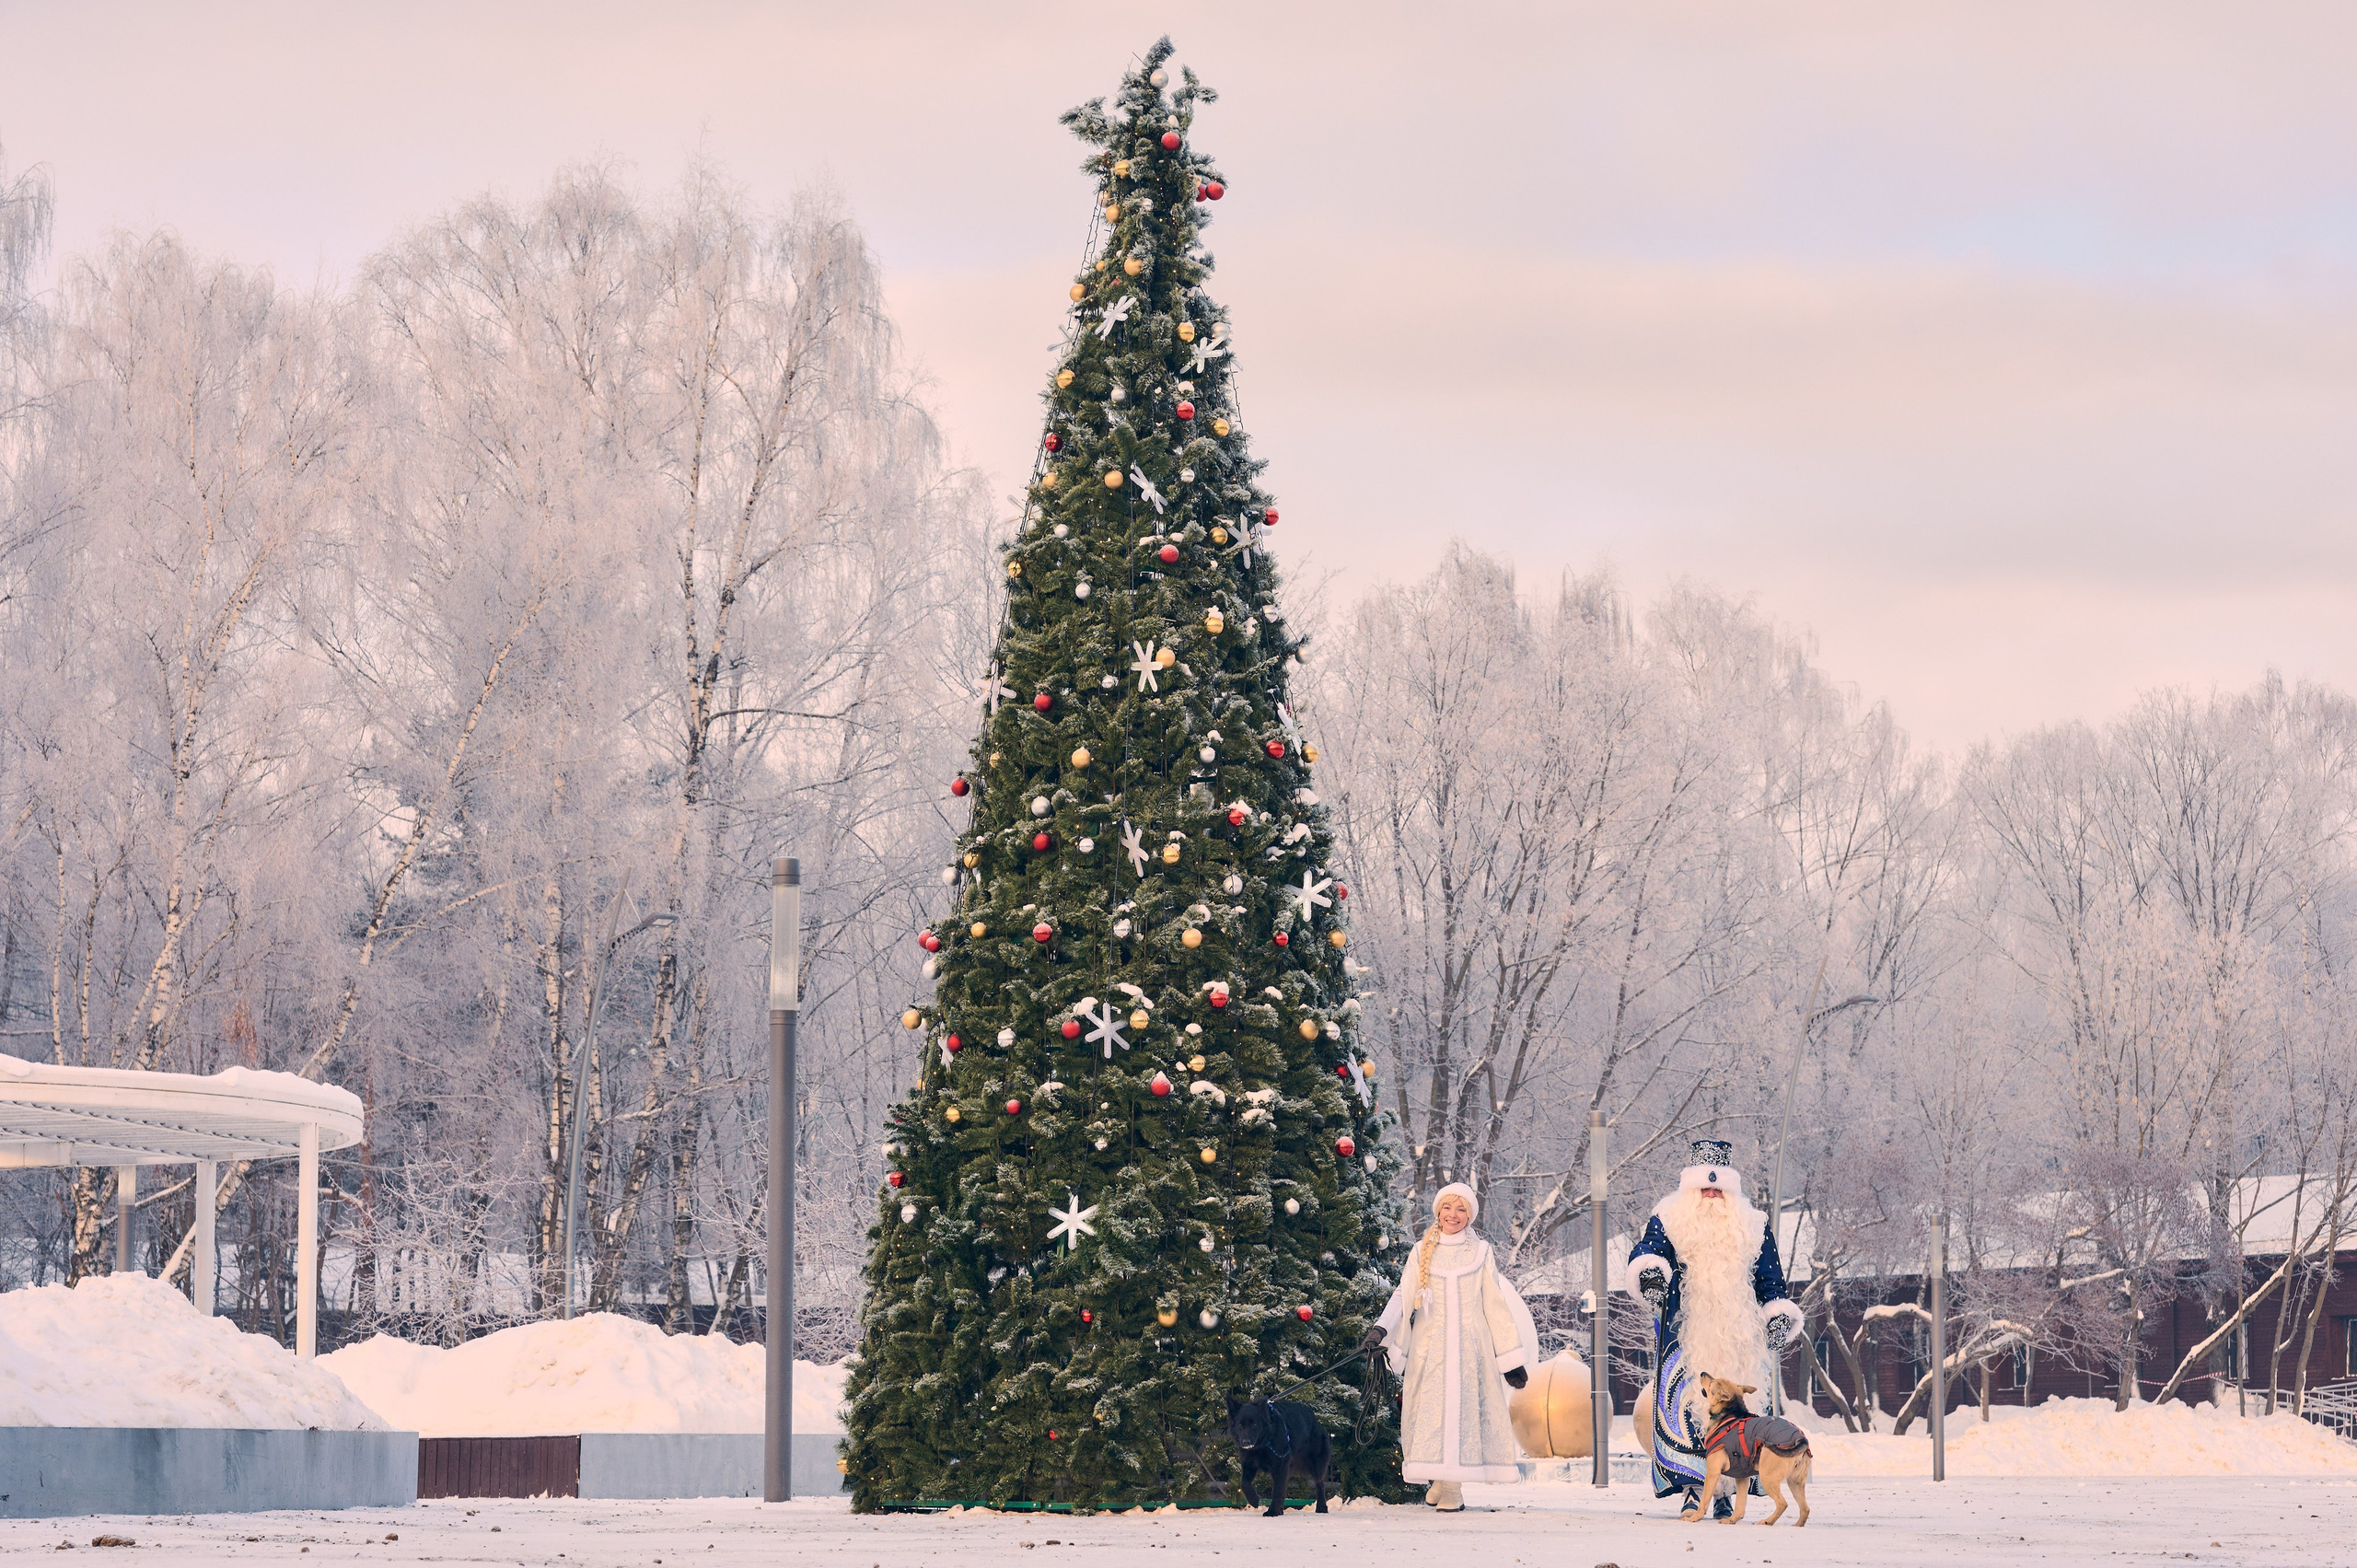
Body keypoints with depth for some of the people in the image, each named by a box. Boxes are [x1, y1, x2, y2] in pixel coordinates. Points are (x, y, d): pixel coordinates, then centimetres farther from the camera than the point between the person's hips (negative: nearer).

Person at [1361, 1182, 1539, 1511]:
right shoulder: (1422, 1253, 10)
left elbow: (1496, 1306, 8)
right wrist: (1380, 1329, -15)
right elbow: (1403, 1298, 3)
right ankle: (1440, 1480, 6)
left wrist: (1511, 1358, 6)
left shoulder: (1480, 1253, 9)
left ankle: (1452, 1488, -6)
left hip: (1470, 1345, -1)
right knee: (1432, 1408, -5)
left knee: (1463, 1408, -7)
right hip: (1430, 1345, 1)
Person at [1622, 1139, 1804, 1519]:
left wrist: (1778, 1322, 8)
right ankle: (1692, 1489, -12)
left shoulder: (1752, 1228, 14)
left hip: (1737, 1337, 2)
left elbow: (1769, 1280, 18)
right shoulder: (1669, 1221, 8)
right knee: (1685, 1403, -12)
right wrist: (1649, 1273, -30)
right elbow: (1645, 1252, -8)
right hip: (1683, 1333, -2)